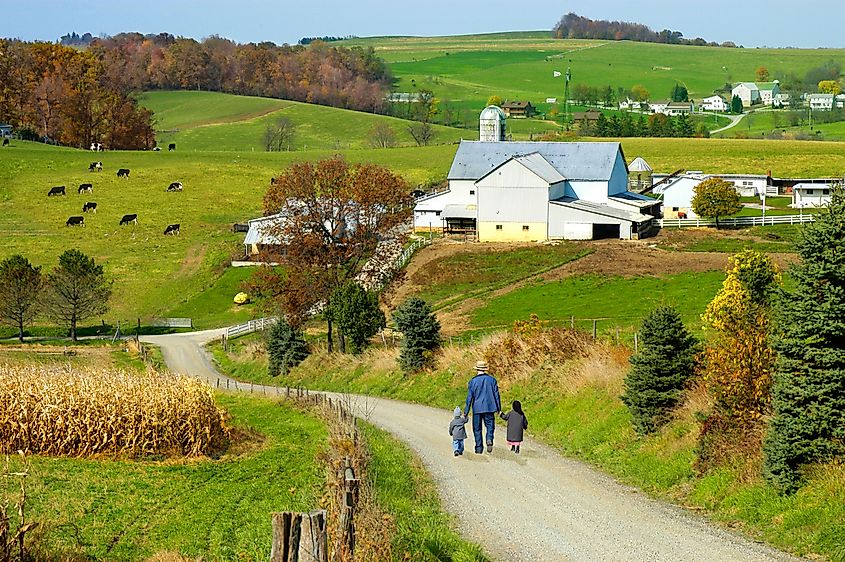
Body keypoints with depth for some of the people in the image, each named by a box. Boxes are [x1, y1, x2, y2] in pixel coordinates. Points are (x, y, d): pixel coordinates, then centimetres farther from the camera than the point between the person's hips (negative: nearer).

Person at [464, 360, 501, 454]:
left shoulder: (472, 381, -4)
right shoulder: (492, 379, 1)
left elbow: (469, 397, -4)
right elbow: (496, 394, 4)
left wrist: (466, 411, 2)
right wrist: (499, 408, 11)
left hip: (477, 408, -1)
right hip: (489, 408, 1)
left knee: (477, 429, 9)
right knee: (490, 426, 10)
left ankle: (479, 448, 9)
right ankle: (489, 439, -18)